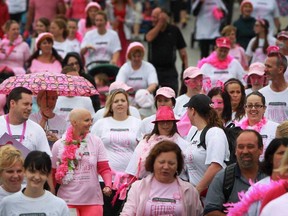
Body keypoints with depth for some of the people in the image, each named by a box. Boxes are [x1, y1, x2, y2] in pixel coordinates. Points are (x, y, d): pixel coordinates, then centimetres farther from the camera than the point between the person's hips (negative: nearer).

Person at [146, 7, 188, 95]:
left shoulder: (174, 30, 3)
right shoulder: (151, 29, 6)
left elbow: (182, 51, 5)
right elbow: (149, 38, -19)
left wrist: (186, 68, -1)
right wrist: (160, 24, -14)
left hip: (170, 70, -1)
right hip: (153, 69, 1)